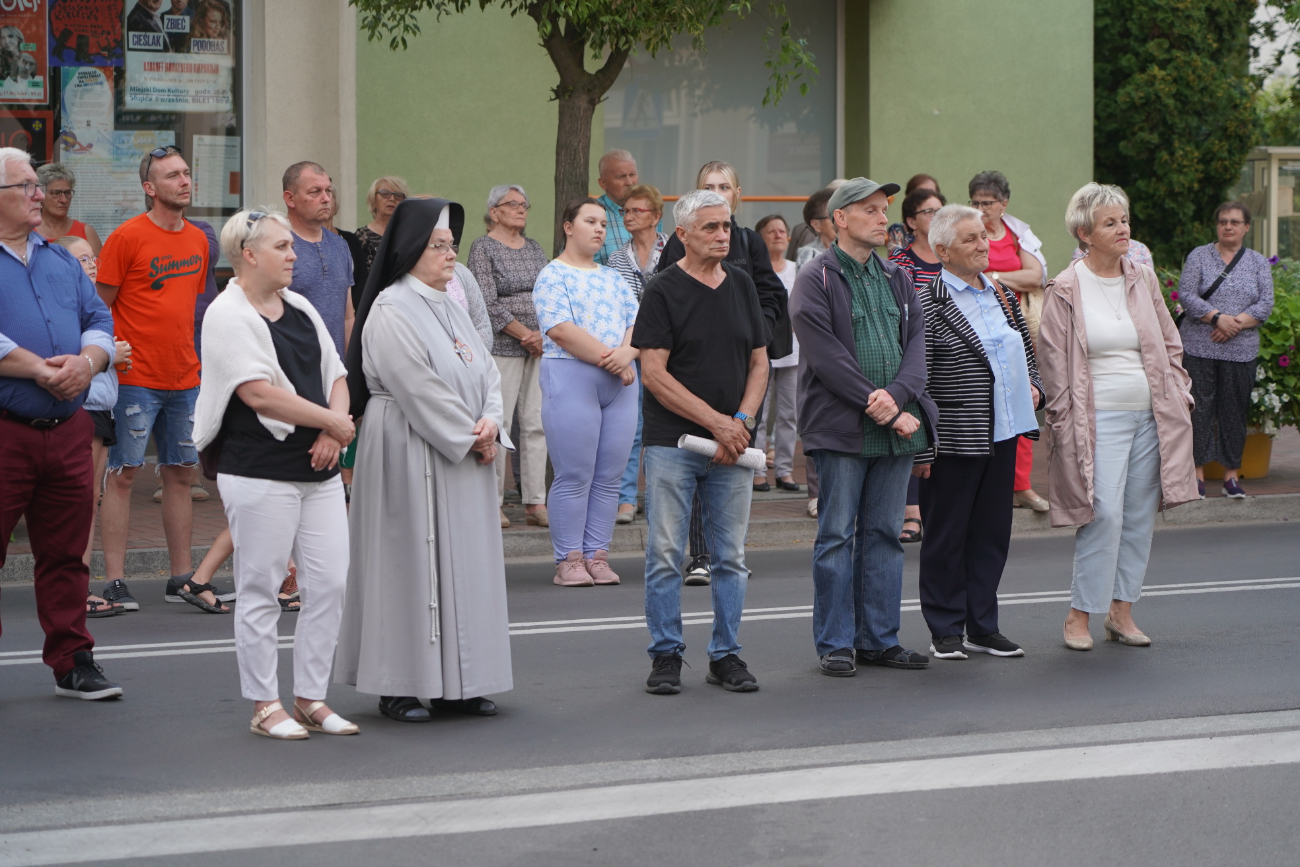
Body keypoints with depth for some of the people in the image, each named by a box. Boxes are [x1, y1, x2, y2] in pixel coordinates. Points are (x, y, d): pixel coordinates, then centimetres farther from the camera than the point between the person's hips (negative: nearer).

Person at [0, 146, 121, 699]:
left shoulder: (61, 260, 18)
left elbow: (101, 323, 13)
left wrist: (85, 362, -8)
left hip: (67, 430, 6)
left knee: (65, 553, 11)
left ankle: (72, 662, 18)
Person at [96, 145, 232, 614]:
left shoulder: (197, 240, 11)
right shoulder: (127, 237, -8)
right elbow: (100, 309, -6)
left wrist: (190, 357, 16)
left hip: (185, 378, 6)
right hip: (136, 378, -6)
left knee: (181, 473, 9)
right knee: (124, 474, -3)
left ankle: (182, 577, 16)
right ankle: (114, 580, 0)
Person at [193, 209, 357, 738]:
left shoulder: (300, 309, 15)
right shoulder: (228, 315, -9)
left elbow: (336, 376, 16)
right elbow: (260, 393, -19)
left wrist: (332, 432, -4)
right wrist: (334, 422, -12)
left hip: (317, 470, 7)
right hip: (258, 472, -7)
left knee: (330, 584, 5)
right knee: (260, 591, 0)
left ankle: (311, 698, 15)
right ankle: (265, 705, 9)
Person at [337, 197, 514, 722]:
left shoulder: (449, 309, 15)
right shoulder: (390, 311, -12)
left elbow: (486, 372, 12)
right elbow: (420, 389, -18)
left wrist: (491, 423, -7)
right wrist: (470, 437, -13)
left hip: (465, 457, 9)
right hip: (409, 456, -9)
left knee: (464, 561, 8)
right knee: (412, 559, -5)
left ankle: (454, 683, 14)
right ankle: (399, 686, 2)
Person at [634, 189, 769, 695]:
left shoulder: (742, 284, 11)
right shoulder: (664, 291, -4)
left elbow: (759, 362, 13)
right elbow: (654, 372, -10)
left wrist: (742, 420, -4)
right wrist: (716, 421, -12)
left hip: (732, 444, 4)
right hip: (672, 442, -4)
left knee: (731, 557, 6)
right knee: (665, 554, -2)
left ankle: (726, 655, 15)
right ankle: (665, 655, 7)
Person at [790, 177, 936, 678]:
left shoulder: (897, 279, 15)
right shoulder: (815, 280, -5)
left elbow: (917, 341, 7)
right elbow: (828, 358, -13)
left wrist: (897, 395, -13)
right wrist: (888, 412, -15)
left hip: (897, 426, 6)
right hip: (841, 429, -6)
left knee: (885, 534, 9)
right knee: (837, 536, -1)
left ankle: (879, 639, 16)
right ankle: (836, 644, 6)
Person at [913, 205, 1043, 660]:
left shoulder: (1002, 295, 12)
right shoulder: (930, 304, -10)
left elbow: (1026, 349, 26)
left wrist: (1034, 386, 5)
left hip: (1002, 434, 7)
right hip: (954, 441, -7)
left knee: (992, 532, 11)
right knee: (946, 537, 3)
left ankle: (982, 626, 21)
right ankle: (945, 630, 13)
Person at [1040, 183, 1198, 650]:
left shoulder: (1143, 281, 11)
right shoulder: (1065, 291, -3)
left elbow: (1170, 345, 18)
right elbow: (1053, 362, -2)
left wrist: (1179, 396, 9)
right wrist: (1065, 422, -6)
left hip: (1151, 416, 5)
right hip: (1099, 417, -5)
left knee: (1140, 515, 6)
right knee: (1104, 514, -13)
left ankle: (1121, 610, 15)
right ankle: (1079, 615, -3)